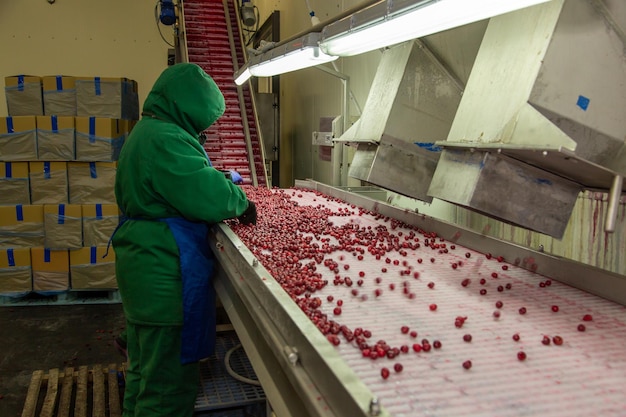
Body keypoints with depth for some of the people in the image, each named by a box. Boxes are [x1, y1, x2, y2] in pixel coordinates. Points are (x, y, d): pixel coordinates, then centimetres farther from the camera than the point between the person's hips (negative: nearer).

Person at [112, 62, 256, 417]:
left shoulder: (146, 131, 15)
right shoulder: (166, 139, -20)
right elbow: (210, 196, -25)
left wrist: (224, 186, 12)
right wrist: (241, 202, -6)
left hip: (142, 265, 11)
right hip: (164, 276, -11)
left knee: (144, 369, 24)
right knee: (169, 382, 1)